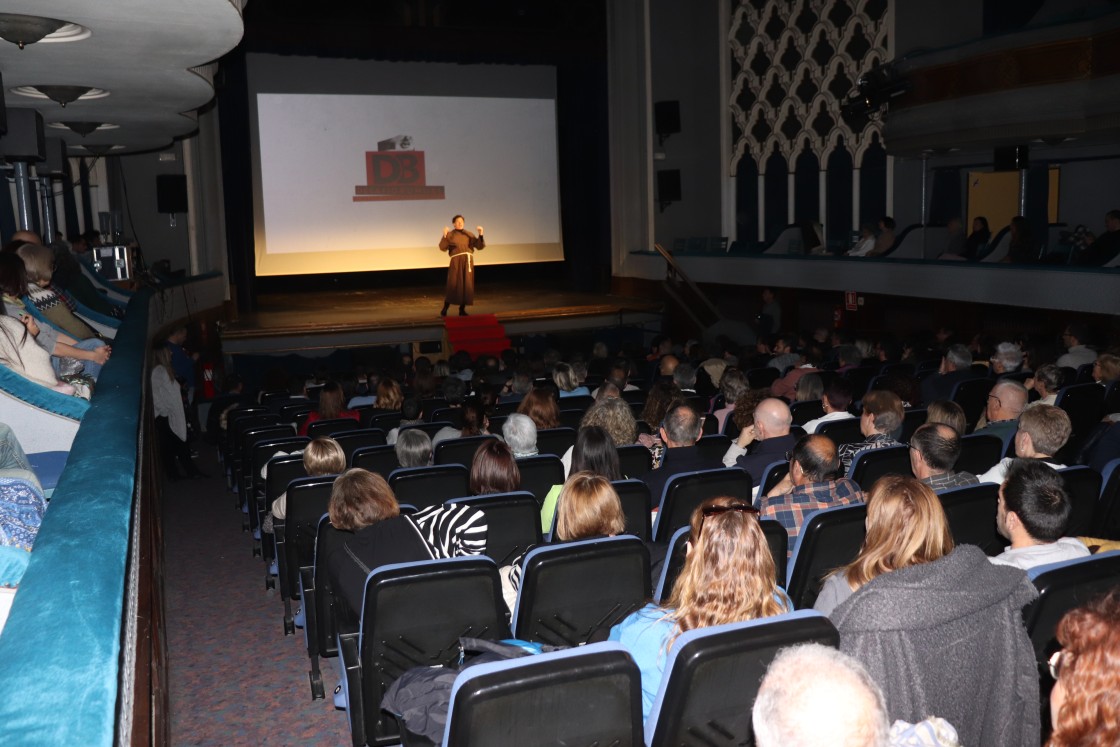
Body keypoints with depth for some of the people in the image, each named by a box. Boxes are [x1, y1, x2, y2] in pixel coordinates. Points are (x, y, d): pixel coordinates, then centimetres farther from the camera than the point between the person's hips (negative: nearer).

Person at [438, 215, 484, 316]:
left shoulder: (469, 234, 13)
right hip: (456, 261, -3)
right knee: (453, 284, -10)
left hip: (468, 261, 3)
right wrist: (444, 236, -18)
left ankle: (462, 309, 10)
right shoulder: (450, 235, 4)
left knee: (467, 285, 2)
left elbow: (480, 246, 8)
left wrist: (481, 235, -5)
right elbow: (442, 248, -6)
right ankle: (444, 309, -1)